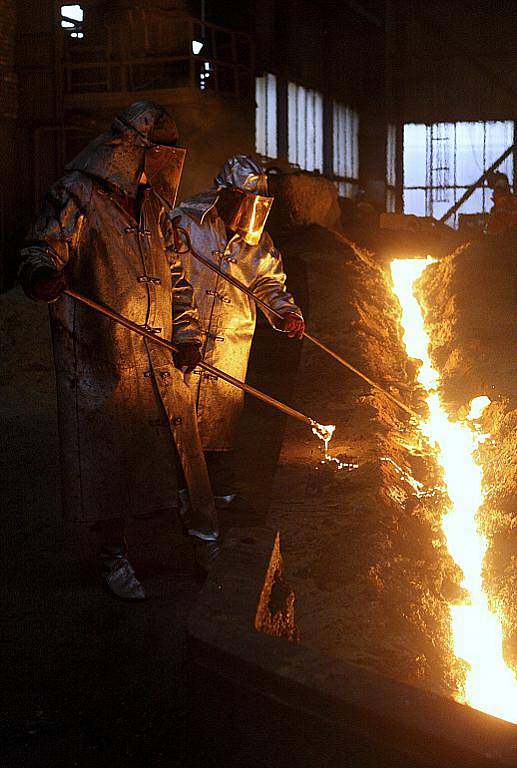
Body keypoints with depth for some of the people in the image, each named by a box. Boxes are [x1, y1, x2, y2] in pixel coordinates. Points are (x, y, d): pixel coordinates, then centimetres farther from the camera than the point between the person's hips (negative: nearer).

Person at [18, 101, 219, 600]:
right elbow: (44, 247, -14)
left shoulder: (152, 203, 15)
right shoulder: (77, 197, -6)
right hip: (100, 358, -6)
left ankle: (202, 528, 29)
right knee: (108, 456, 1)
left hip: (158, 357, 6)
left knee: (177, 442, 11)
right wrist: (42, 273, -39)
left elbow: (174, 272, 22)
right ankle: (113, 555, 16)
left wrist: (186, 333, 13)